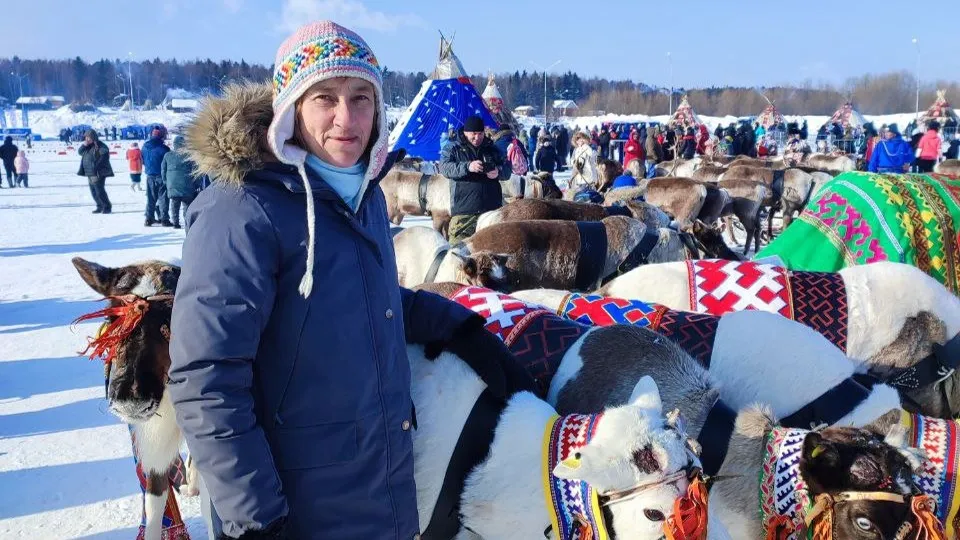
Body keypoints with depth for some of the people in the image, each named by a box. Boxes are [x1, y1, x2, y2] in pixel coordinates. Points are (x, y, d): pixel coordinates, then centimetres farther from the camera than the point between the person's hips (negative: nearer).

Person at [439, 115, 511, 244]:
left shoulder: (492, 149, 17)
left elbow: (507, 169, 14)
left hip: (492, 209, 3)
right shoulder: (454, 149, 7)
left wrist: (498, 172, -11)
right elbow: (444, 167, -9)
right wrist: (467, 167, -25)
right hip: (463, 210, -3)